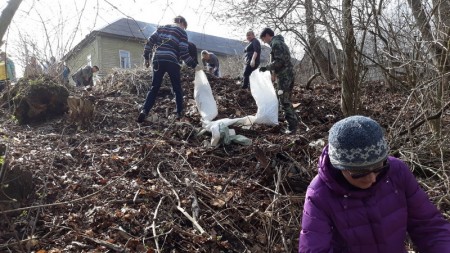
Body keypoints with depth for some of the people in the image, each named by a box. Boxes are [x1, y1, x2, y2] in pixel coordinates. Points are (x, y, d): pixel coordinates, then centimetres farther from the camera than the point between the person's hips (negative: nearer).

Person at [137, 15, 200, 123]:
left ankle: (144, 110, -11)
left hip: (157, 61, 3)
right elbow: (184, 53, -3)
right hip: (172, 62, -3)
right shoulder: (182, 32, 8)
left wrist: (146, 58, 17)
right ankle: (179, 113, 10)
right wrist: (194, 65, 5)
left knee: (154, 88, 6)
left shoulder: (161, 28, 20)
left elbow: (149, 42, 10)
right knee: (177, 89, 11)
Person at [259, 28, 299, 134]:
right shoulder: (280, 42, 21)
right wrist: (274, 73, 24)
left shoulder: (276, 43, -11)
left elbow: (279, 61, -21)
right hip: (287, 75, 10)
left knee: (285, 102, -8)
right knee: (286, 101, 17)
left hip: (283, 76, -10)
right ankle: (294, 120, 25)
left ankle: (292, 125, -7)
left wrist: (267, 67, -13)